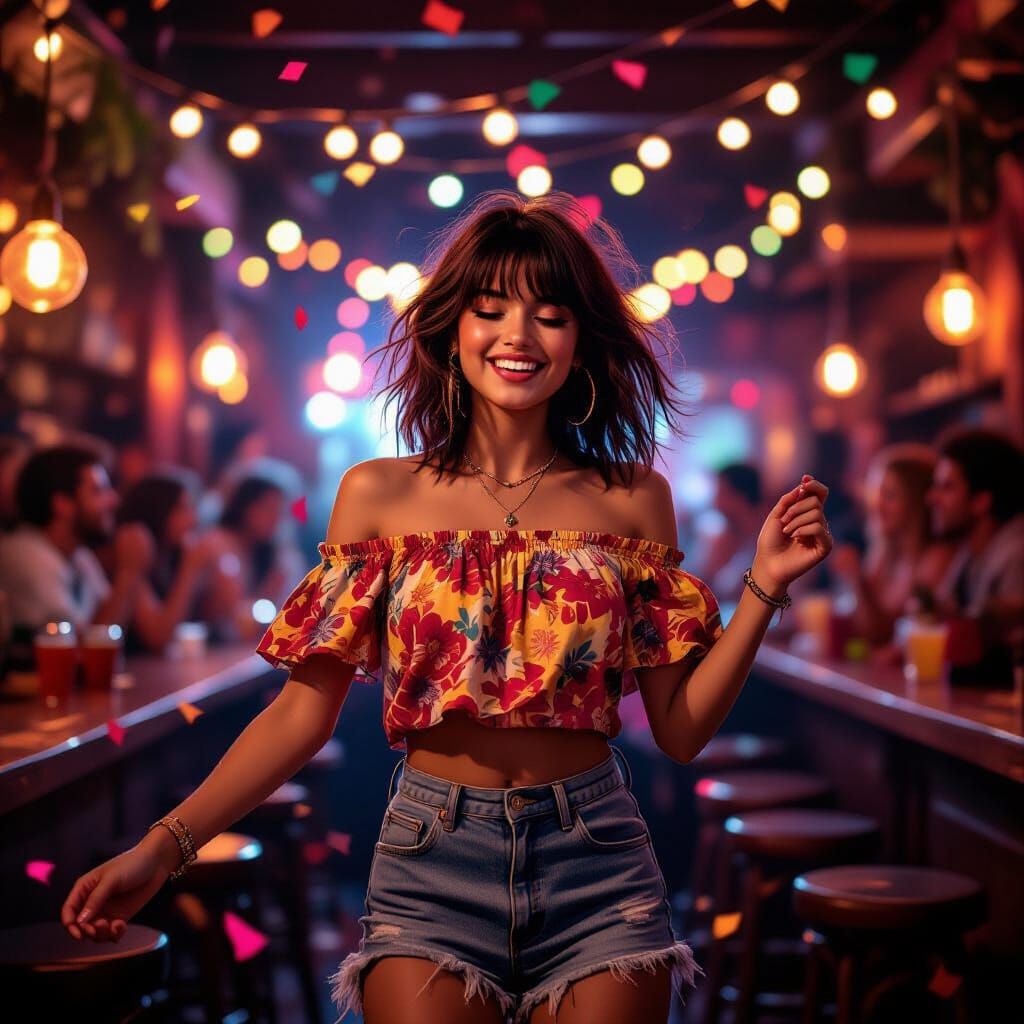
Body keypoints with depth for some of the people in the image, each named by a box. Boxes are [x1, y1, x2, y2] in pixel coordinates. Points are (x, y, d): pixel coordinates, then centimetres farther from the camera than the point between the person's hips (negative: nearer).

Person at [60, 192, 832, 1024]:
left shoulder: (633, 500, 1)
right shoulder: (379, 496, 1)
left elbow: (681, 730, 1)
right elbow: (304, 711, 0)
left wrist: (765, 588, -9)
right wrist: (164, 846, -7)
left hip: (594, 862, 1)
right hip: (432, 861, 0)